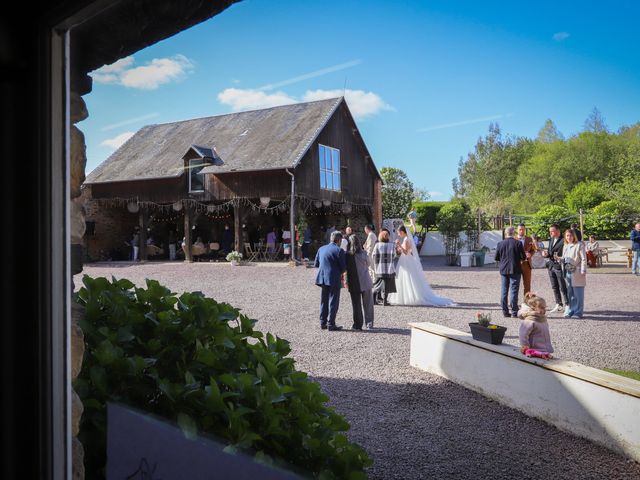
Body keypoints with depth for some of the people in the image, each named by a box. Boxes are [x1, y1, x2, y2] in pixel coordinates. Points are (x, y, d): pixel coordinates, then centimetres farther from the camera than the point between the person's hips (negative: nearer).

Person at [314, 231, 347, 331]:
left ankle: (323, 323, 20)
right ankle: (331, 324, 4)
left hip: (323, 278, 6)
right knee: (333, 302, 3)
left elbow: (316, 264, 12)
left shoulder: (321, 249, 7)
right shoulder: (339, 250, -11)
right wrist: (340, 272, 11)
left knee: (324, 301, 16)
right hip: (334, 279, -6)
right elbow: (343, 268, -10)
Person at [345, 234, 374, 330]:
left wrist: (346, 281, 5)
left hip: (353, 283, -1)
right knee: (368, 304, 13)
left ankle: (357, 325, 13)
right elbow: (368, 264, 7)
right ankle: (369, 324, 16)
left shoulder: (347, 255, -11)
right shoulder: (363, 253, -9)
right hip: (365, 282, 1)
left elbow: (345, 268, -6)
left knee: (356, 305, 10)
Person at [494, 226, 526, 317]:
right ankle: (514, 312, -1)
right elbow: (523, 257, -7)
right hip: (515, 270, -3)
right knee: (514, 290, 0)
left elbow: (496, 258, 4)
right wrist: (520, 260, 15)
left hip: (503, 270, 3)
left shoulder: (500, 244, 0)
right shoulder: (518, 243, -9)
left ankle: (505, 311, 10)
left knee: (504, 291, 9)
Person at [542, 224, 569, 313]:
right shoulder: (551, 240, 14)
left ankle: (567, 305, 9)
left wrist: (560, 258, -26)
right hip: (551, 266, 8)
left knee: (563, 288, 0)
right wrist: (546, 254, -1)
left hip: (559, 266, -8)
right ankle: (559, 305, 22)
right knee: (554, 287, 13)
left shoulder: (563, 241, -12)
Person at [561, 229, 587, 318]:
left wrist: (583, 271, -13)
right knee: (568, 293, 8)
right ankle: (569, 311, 15)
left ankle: (578, 312, 5)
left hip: (576, 273, -6)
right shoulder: (565, 246, 17)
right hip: (567, 272, 6)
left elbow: (584, 259, -7)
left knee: (578, 294, -1)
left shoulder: (579, 245, -3)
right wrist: (561, 259, 4)